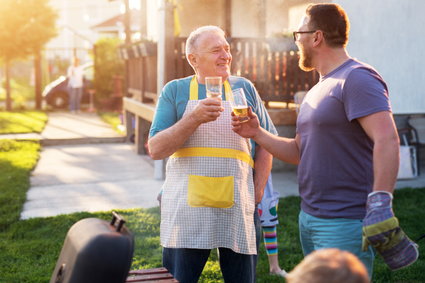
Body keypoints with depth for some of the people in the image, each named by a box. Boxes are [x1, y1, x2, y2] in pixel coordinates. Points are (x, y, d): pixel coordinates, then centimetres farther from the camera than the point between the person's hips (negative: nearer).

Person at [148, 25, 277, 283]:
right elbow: (156, 150, -5)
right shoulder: (175, 91, 3)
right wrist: (195, 118, -18)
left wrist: (257, 193, 3)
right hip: (186, 209, -1)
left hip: (237, 208, 2)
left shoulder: (244, 88, 8)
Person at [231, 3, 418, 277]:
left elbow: (387, 140, -24)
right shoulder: (317, 91, 17)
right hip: (309, 219, 9)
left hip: (345, 224, -9)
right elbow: (300, 151, 19)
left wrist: (380, 204, -31)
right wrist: (256, 133, 7)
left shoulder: (357, 78, -12)